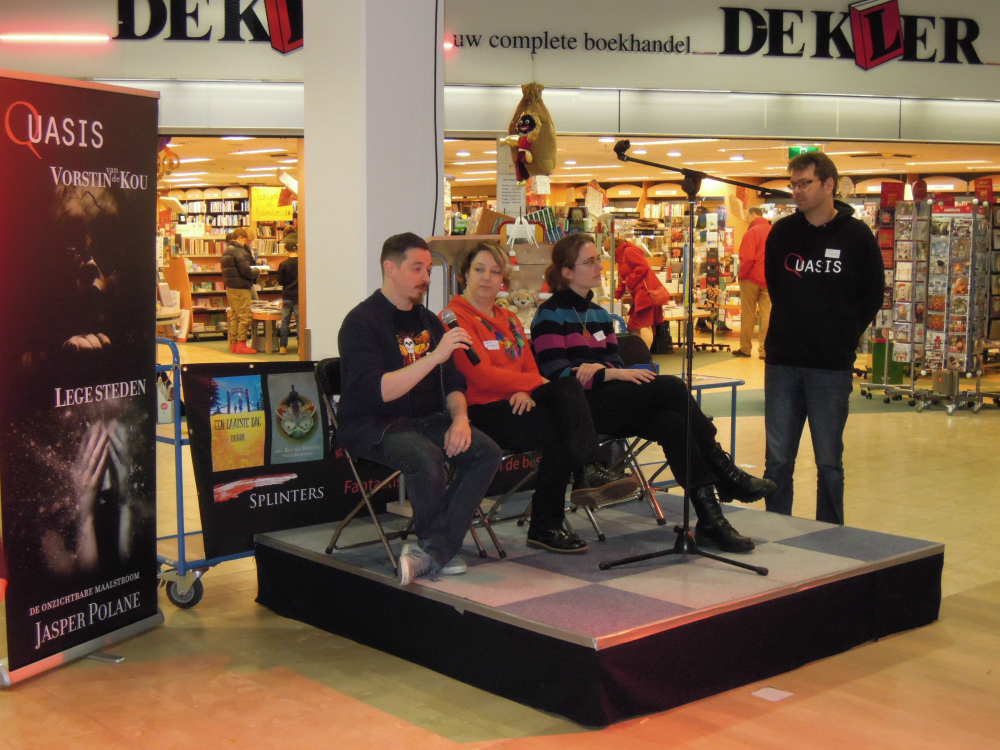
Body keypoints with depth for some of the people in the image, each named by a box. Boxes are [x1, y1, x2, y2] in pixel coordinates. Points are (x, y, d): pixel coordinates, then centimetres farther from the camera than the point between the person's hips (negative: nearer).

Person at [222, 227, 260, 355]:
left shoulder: (227, 250, 15)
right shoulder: (239, 251, -16)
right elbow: (246, 271, -20)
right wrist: (257, 272, -1)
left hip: (230, 287, 10)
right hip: (240, 288, -10)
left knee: (235, 316, 14)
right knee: (245, 317, -7)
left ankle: (234, 344, 15)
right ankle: (241, 344, -9)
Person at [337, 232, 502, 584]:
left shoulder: (428, 321, 15)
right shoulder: (361, 322, -9)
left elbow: (452, 382, 18)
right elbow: (375, 391, -23)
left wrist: (459, 418, -4)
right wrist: (435, 355, -29)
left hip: (424, 420, 7)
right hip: (373, 425, -7)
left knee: (487, 451, -19)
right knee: (426, 457, -36)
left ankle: (431, 553, -22)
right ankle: (439, 548, -9)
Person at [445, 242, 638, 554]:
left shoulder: (509, 320, 24)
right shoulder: (455, 318, -3)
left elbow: (530, 368, 14)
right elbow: (482, 375, -14)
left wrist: (525, 392, -11)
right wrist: (538, 384, -9)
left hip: (517, 404, 7)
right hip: (482, 411, -7)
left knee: (568, 387, -24)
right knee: (561, 428, -28)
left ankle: (587, 471, -38)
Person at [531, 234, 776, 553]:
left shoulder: (598, 314, 23)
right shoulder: (550, 315, -1)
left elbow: (614, 363, 15)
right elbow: (556, 375, -12)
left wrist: (598, 367, -10)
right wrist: (613, 374, -19)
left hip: (606, 403, 7)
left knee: (671, 423, -26)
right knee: (670, 386, -25)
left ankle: (709, 517, -32)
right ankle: (724, 472, -19)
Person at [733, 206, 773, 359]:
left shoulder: (752, 232, -12)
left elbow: (747, 258, -18)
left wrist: (741, 275, -5)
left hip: (752, 278, -4)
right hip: (770, 280, 4)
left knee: (748, 314, 6)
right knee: (767, 314, 3)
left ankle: (745, 348, 12)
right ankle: (764, 349, 0)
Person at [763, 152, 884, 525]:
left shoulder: (858, 236, -2)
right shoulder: (781, 232, 5)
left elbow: (872, 298, 6)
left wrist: (846, 337, 2)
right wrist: (792, 327, 11)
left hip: (832, 367, -2)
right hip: (782, 364, 2)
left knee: (829, 463, 5)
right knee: (777, 460, 6)